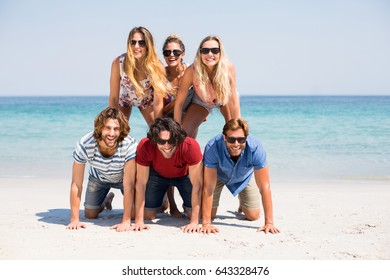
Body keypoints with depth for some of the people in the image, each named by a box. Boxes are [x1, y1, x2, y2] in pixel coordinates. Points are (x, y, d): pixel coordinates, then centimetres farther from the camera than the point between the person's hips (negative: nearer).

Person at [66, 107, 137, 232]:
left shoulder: (130, 145, -41)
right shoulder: (84, 145, -36)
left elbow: (129, 185, -36)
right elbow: (76, 184, -29)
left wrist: (126, 221, -38)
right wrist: (74, 219, -30)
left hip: (123, 177, -2)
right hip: (98, 178, 2)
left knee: (135, 214, -11)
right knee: (90, 215, 4)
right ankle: (107, 200, 38)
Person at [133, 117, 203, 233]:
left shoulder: (191, 146, -41)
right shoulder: (145, 146, -37)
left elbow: (197, 184, -34)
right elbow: (141, 183, -29)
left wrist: (194, 221, -37)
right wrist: (139, 221, -30)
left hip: (185, 175, -1)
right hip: (158, 175, 1)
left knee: (197, 213, -11)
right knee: (148, 215, -4)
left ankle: (187, 206, 24)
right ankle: (162, 203, 30)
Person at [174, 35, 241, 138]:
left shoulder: (228, 67, -35)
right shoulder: (192, 71, -35)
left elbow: (234, 101, -27)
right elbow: (179, 102, -27)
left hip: (224, 97, 0)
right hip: (201, 101, 0)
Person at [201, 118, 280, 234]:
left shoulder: (255, 148, -39)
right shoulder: (212, 148, -41)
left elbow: (264, 187, -33)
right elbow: (208, 187, -38)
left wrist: (269, 223, -34)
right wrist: (206, 223, -40)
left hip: (244, 177, 1)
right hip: (218, 175, -1)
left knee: (253, 216, 2)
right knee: (209, 214, -6)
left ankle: (242, 200, 36)